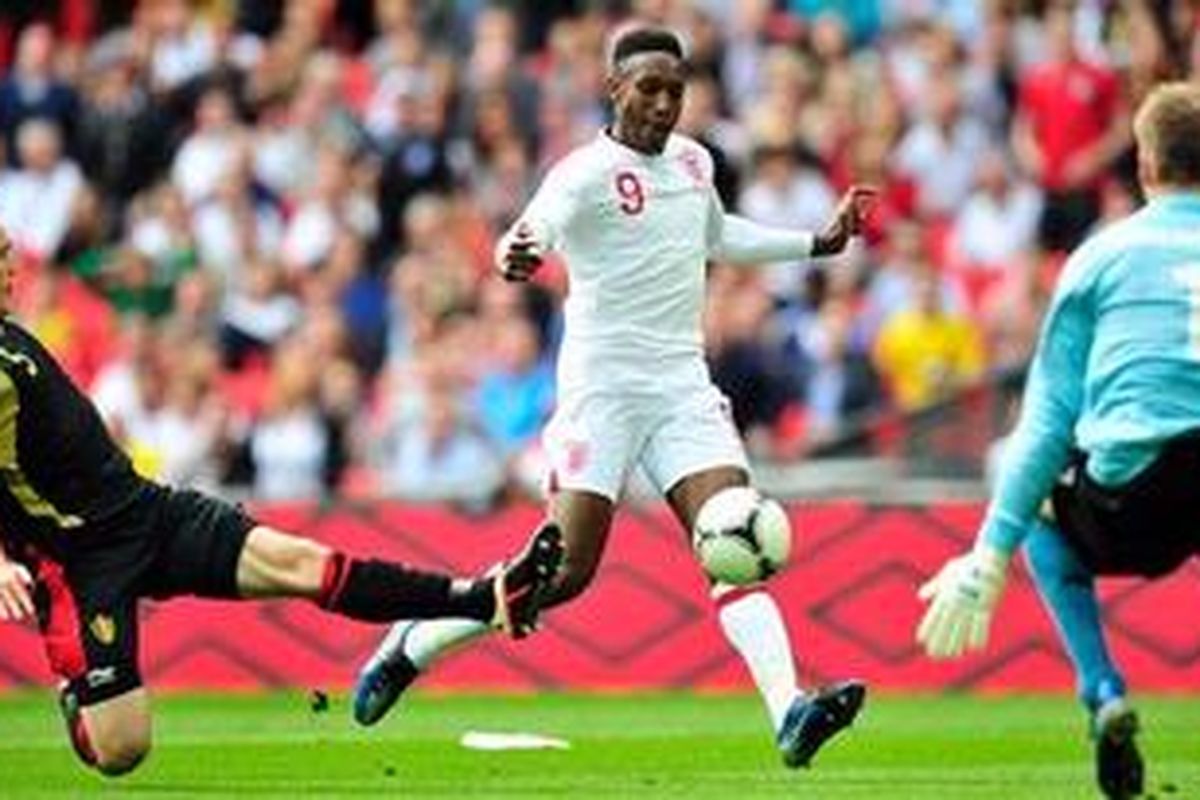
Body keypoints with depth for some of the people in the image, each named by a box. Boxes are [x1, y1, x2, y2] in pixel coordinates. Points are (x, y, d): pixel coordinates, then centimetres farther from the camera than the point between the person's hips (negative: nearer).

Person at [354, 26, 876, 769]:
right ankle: (415, 643, 12)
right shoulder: (587, 173, -11)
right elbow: (534, 233, -30)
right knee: (566, 570, -8)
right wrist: (515, 256, -54)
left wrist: (816, 243, 33)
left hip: (683, 383, 6)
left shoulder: (693, 160, 12)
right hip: (603, 385, -6)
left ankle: (790, 712, -24)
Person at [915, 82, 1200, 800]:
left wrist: (990, 559, 14)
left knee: (1041, 509, 32)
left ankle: (1104, 694, 13)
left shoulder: (1103, 255, 12)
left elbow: (1047, 420, 11)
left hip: (1131, 503, -1)